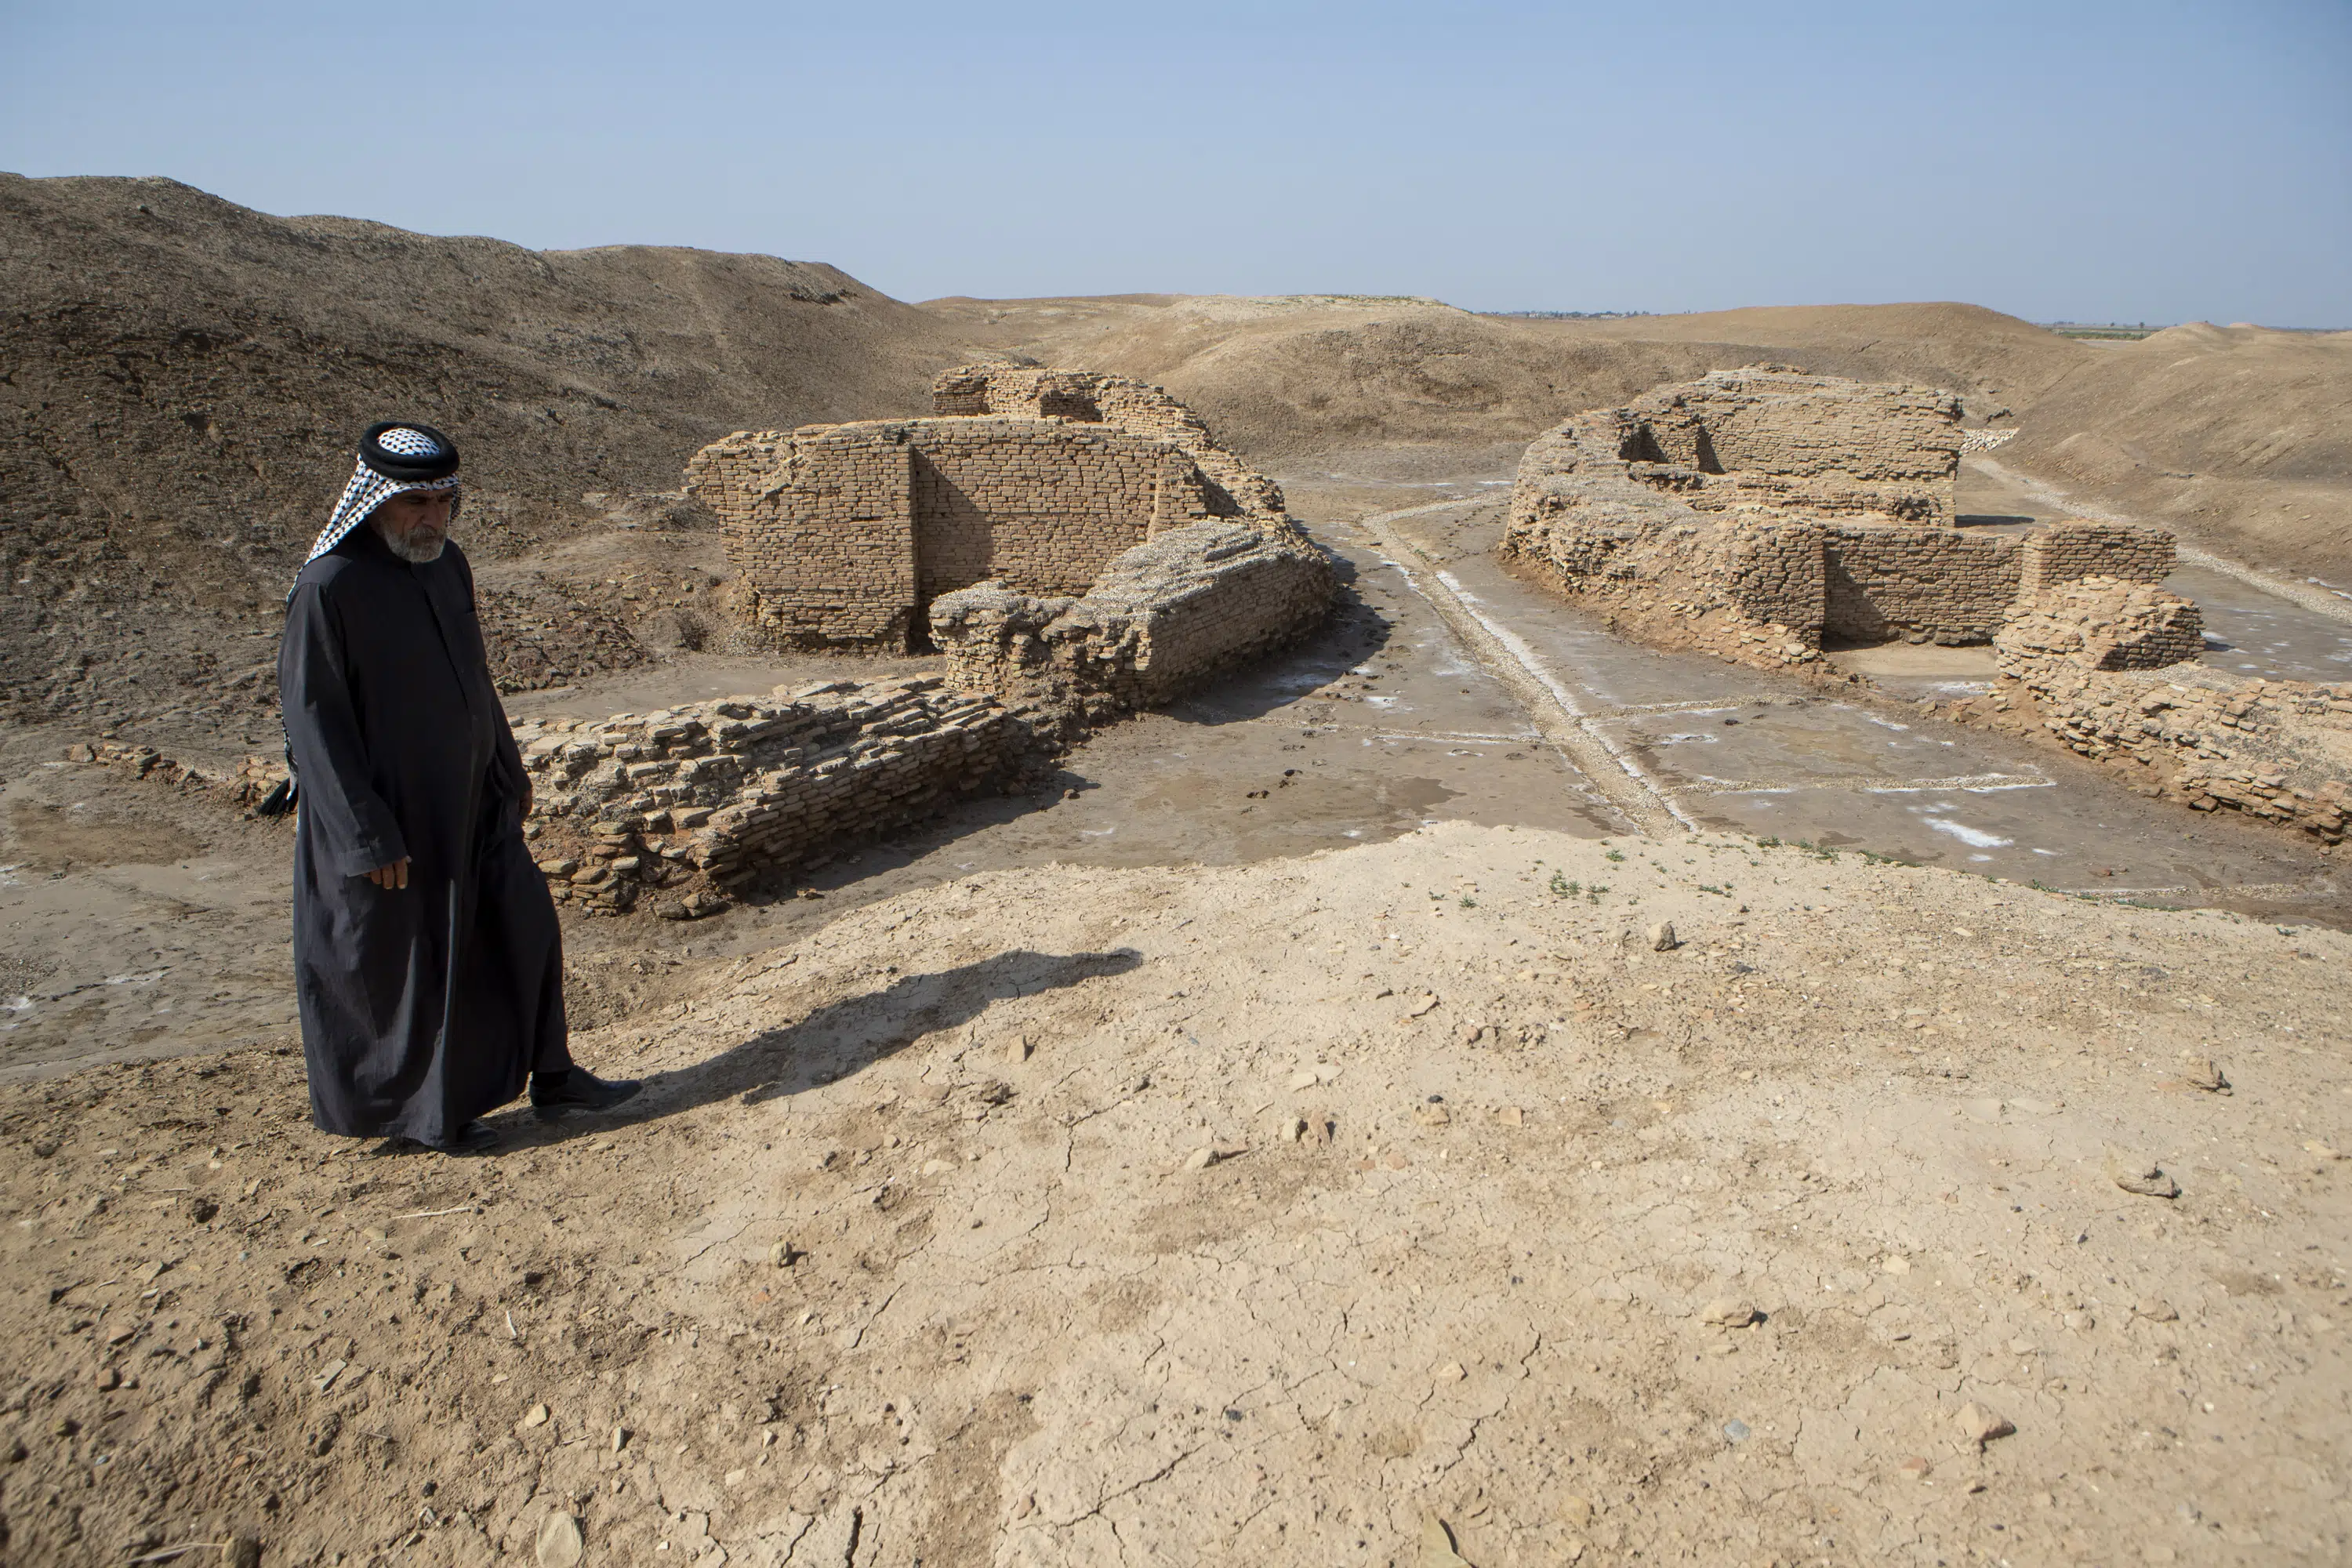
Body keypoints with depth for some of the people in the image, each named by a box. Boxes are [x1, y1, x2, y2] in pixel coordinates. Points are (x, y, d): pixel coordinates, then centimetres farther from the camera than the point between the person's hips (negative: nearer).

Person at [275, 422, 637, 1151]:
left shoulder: (447, 565, 2)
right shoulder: (329, 589, -20)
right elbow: (313, 719, -19)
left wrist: (509, 770, 18)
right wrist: (370, 837, -20)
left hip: (467, 796, 8)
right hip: (387, 808, -8)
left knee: (523, 922, 12)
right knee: (403, 955, 7)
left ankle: (550, 1074, 26)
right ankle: (422, 1109, 25)